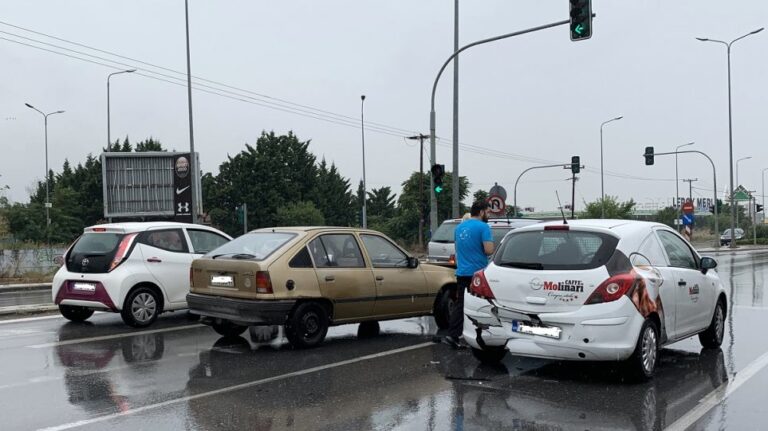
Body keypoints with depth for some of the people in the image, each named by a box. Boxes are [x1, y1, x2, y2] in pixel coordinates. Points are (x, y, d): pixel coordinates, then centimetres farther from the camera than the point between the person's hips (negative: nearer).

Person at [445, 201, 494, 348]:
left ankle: (453, 335, 0)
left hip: (462, 272, 6)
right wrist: (491, 249, 2)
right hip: (478, 272, -6)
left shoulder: (459, 227, 11)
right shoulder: (483, 227, -11)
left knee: (459, 303, 7)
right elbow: (489, 250, -19)